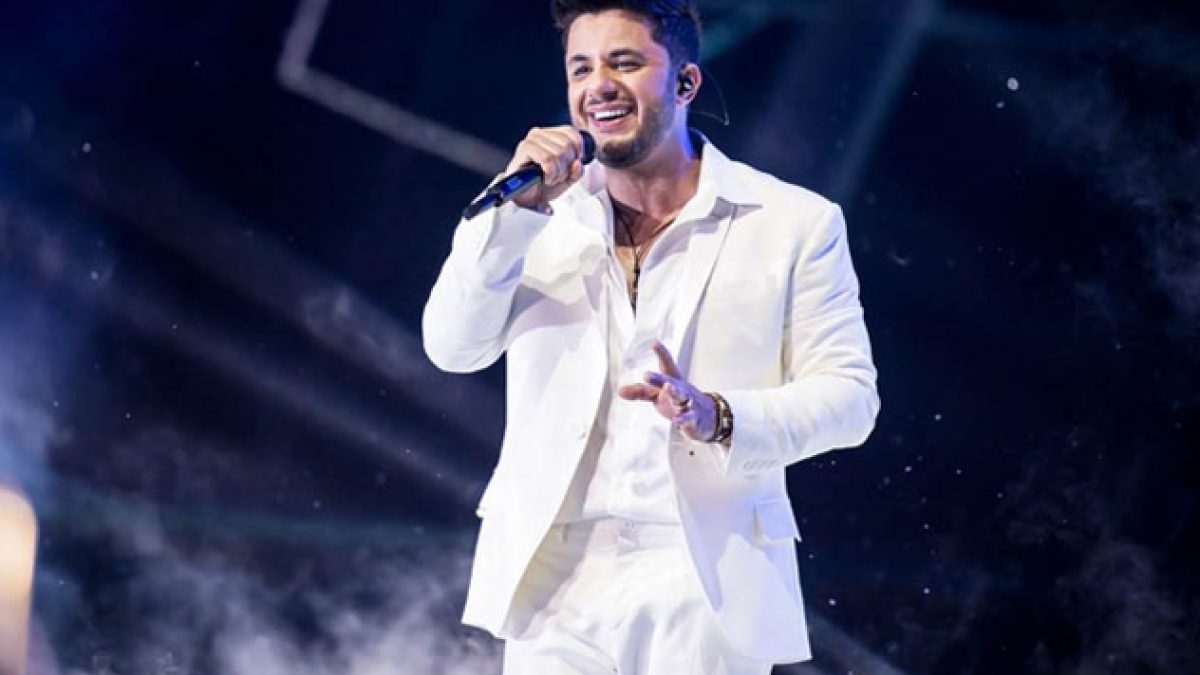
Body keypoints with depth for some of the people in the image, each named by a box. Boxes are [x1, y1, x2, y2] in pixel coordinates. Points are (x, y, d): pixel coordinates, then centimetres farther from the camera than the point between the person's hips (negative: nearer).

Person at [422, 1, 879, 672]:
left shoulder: (794, 222, 1)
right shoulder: (542, 219, 9)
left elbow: (849, 395, -2)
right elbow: (453, 347, 0)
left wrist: (716, 417, -18)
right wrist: (518, 208, -11)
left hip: (705, 590, -2)